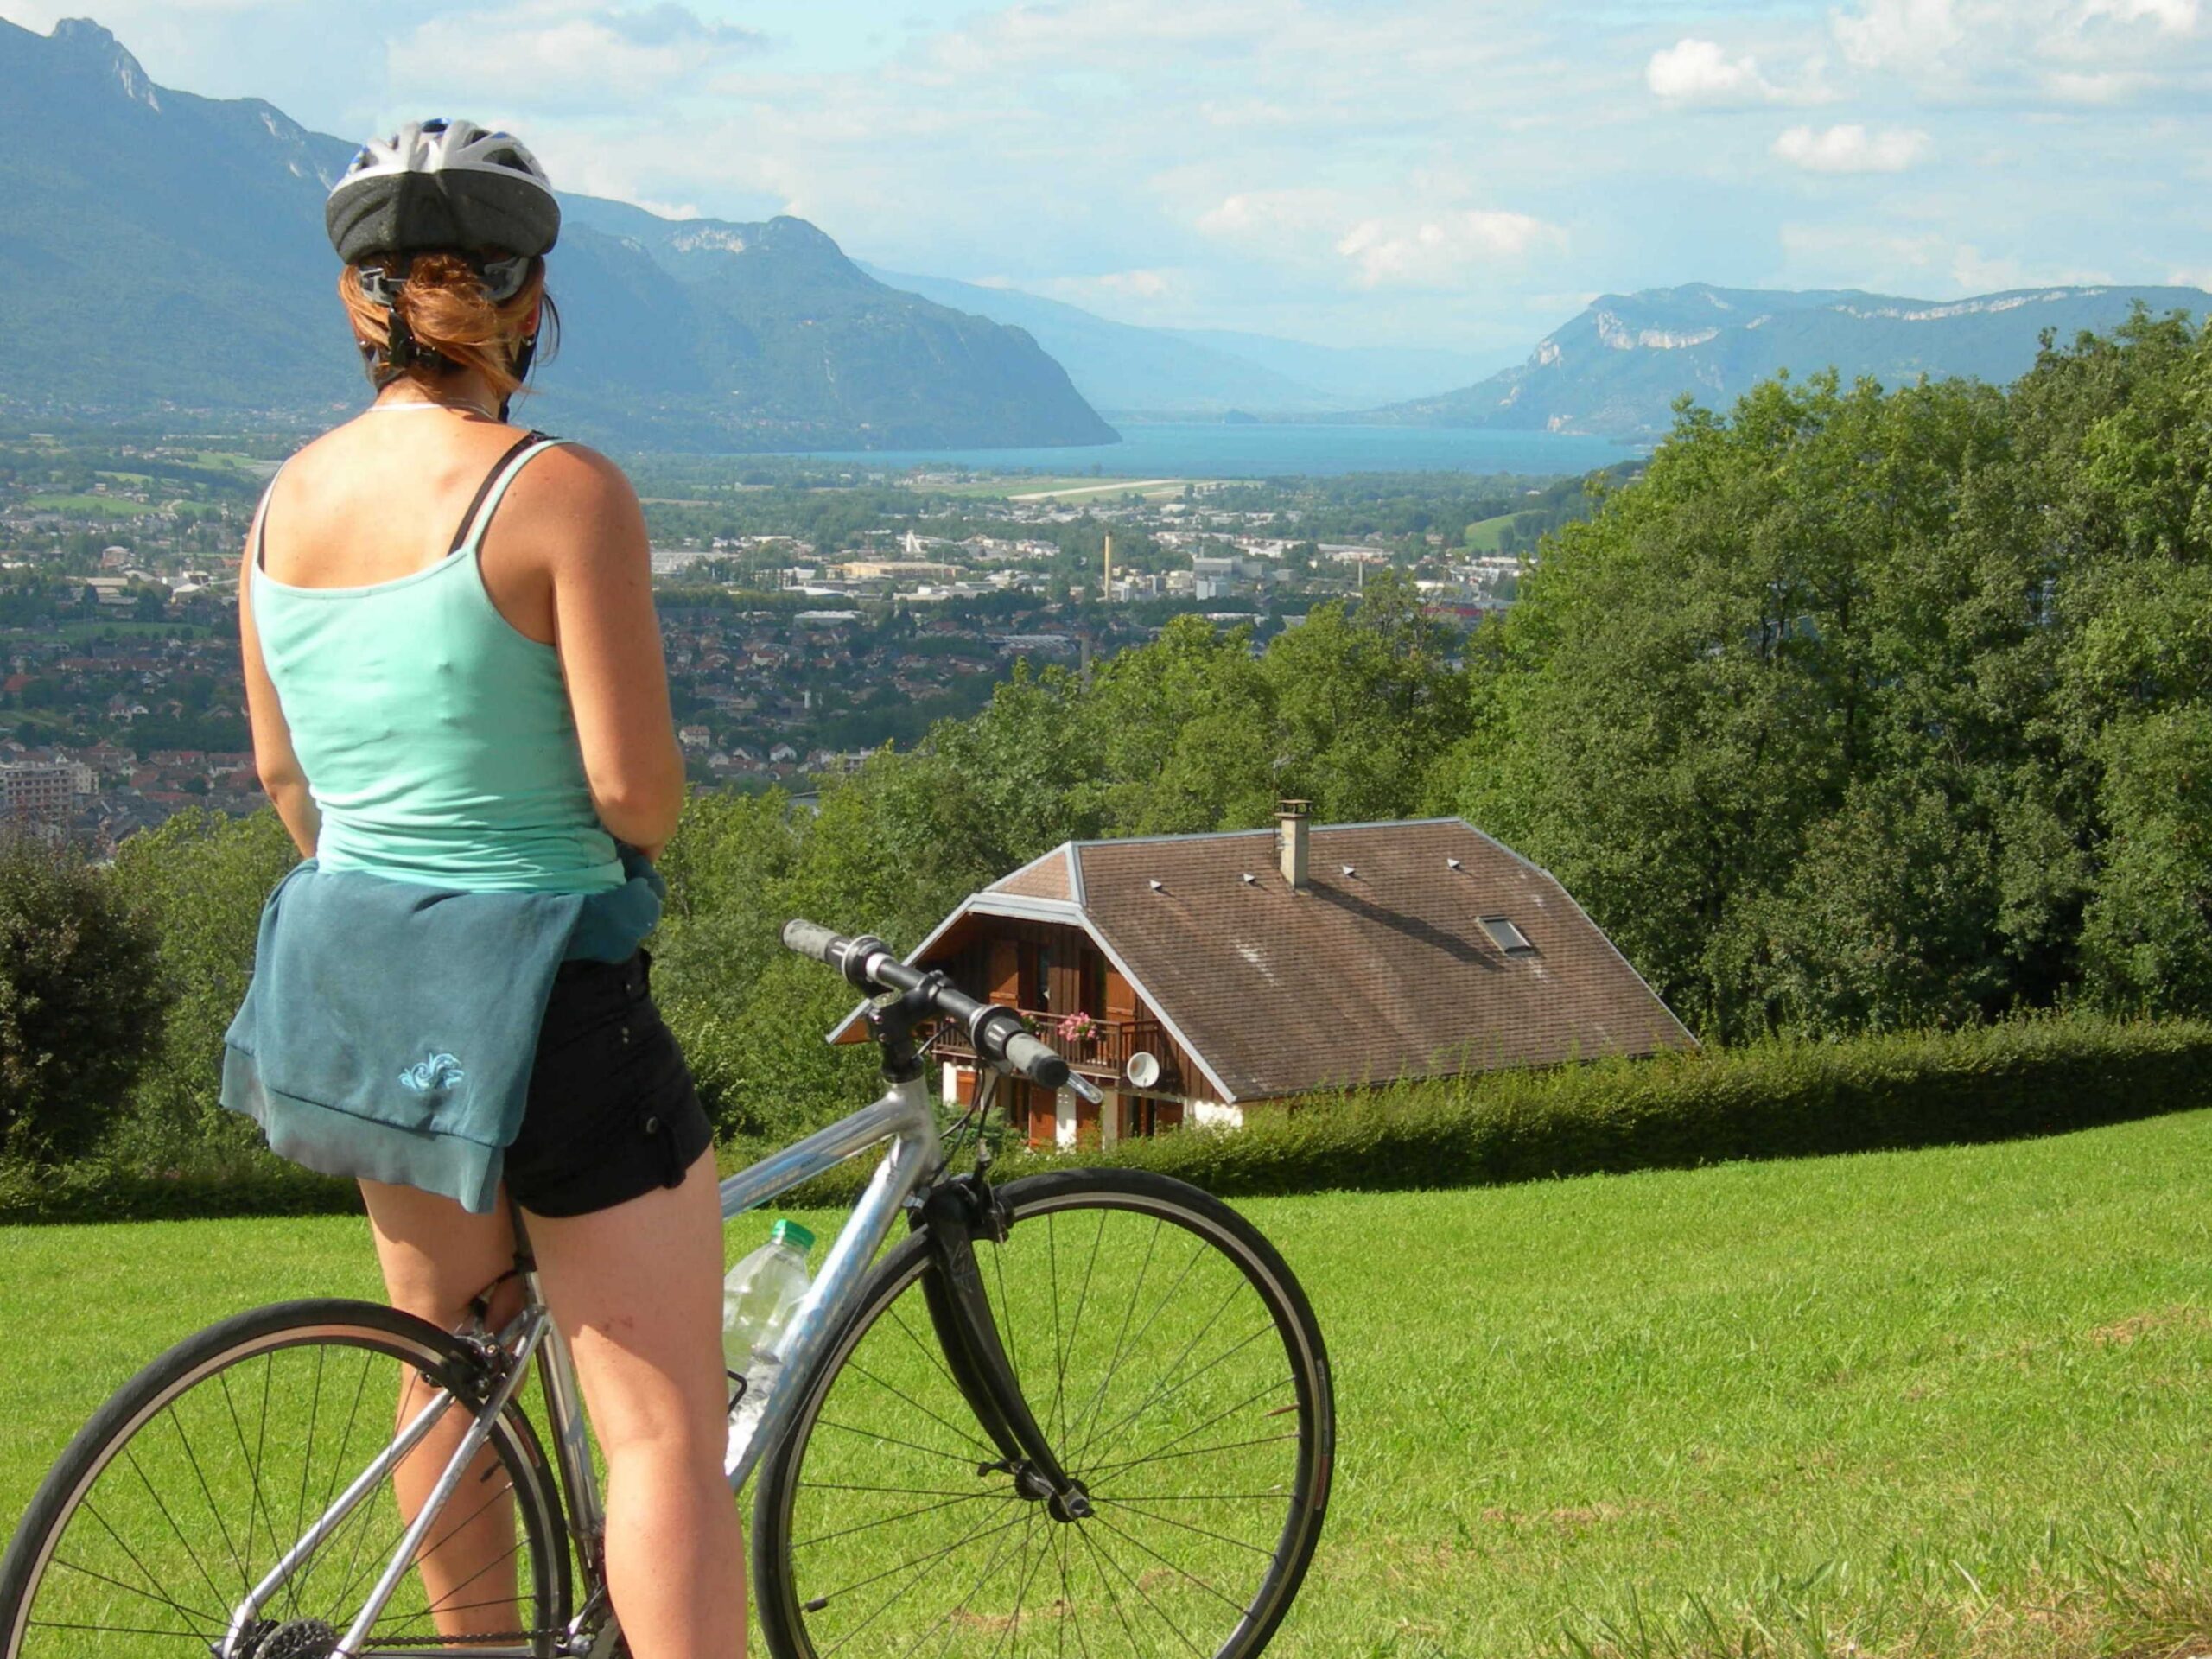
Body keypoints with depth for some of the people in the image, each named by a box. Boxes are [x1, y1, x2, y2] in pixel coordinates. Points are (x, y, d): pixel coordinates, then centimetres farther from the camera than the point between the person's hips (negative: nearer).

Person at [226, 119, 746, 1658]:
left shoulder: (286, 500, 4)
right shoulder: (563, 490, -17)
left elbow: (284, 770, 12)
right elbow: (636, 787, -19)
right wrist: (645, 822, 4)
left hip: (348, 980, 8)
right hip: (538, 990, -8)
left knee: (451, 1362, 25)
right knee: (668, 1423, -3)